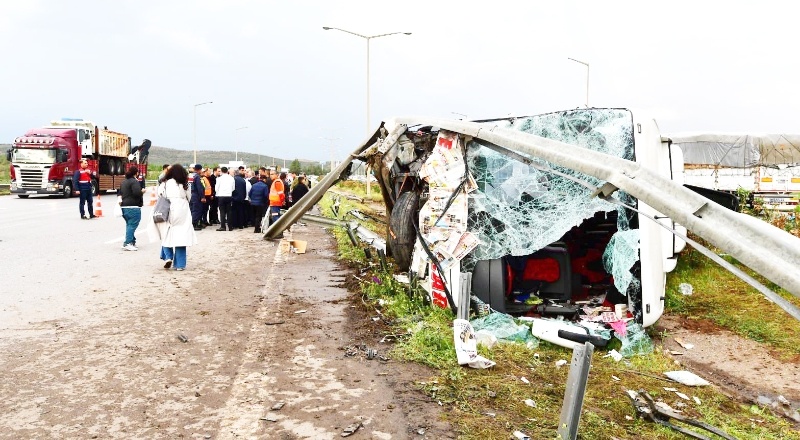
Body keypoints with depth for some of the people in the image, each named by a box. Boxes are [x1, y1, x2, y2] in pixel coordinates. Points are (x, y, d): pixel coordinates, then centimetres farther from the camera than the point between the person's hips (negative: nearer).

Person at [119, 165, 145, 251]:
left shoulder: (124, 181, 18)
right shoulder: (134, 181, -13)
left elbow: (120, 193, 23)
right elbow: (137, 193, -23)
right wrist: (142, 191, -6)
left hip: (124, 206, 10)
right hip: (133, 207, -10)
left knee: (129, 224, 16)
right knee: (132, 225, -8)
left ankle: (132, 241, 20)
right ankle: (127, 243, -12)